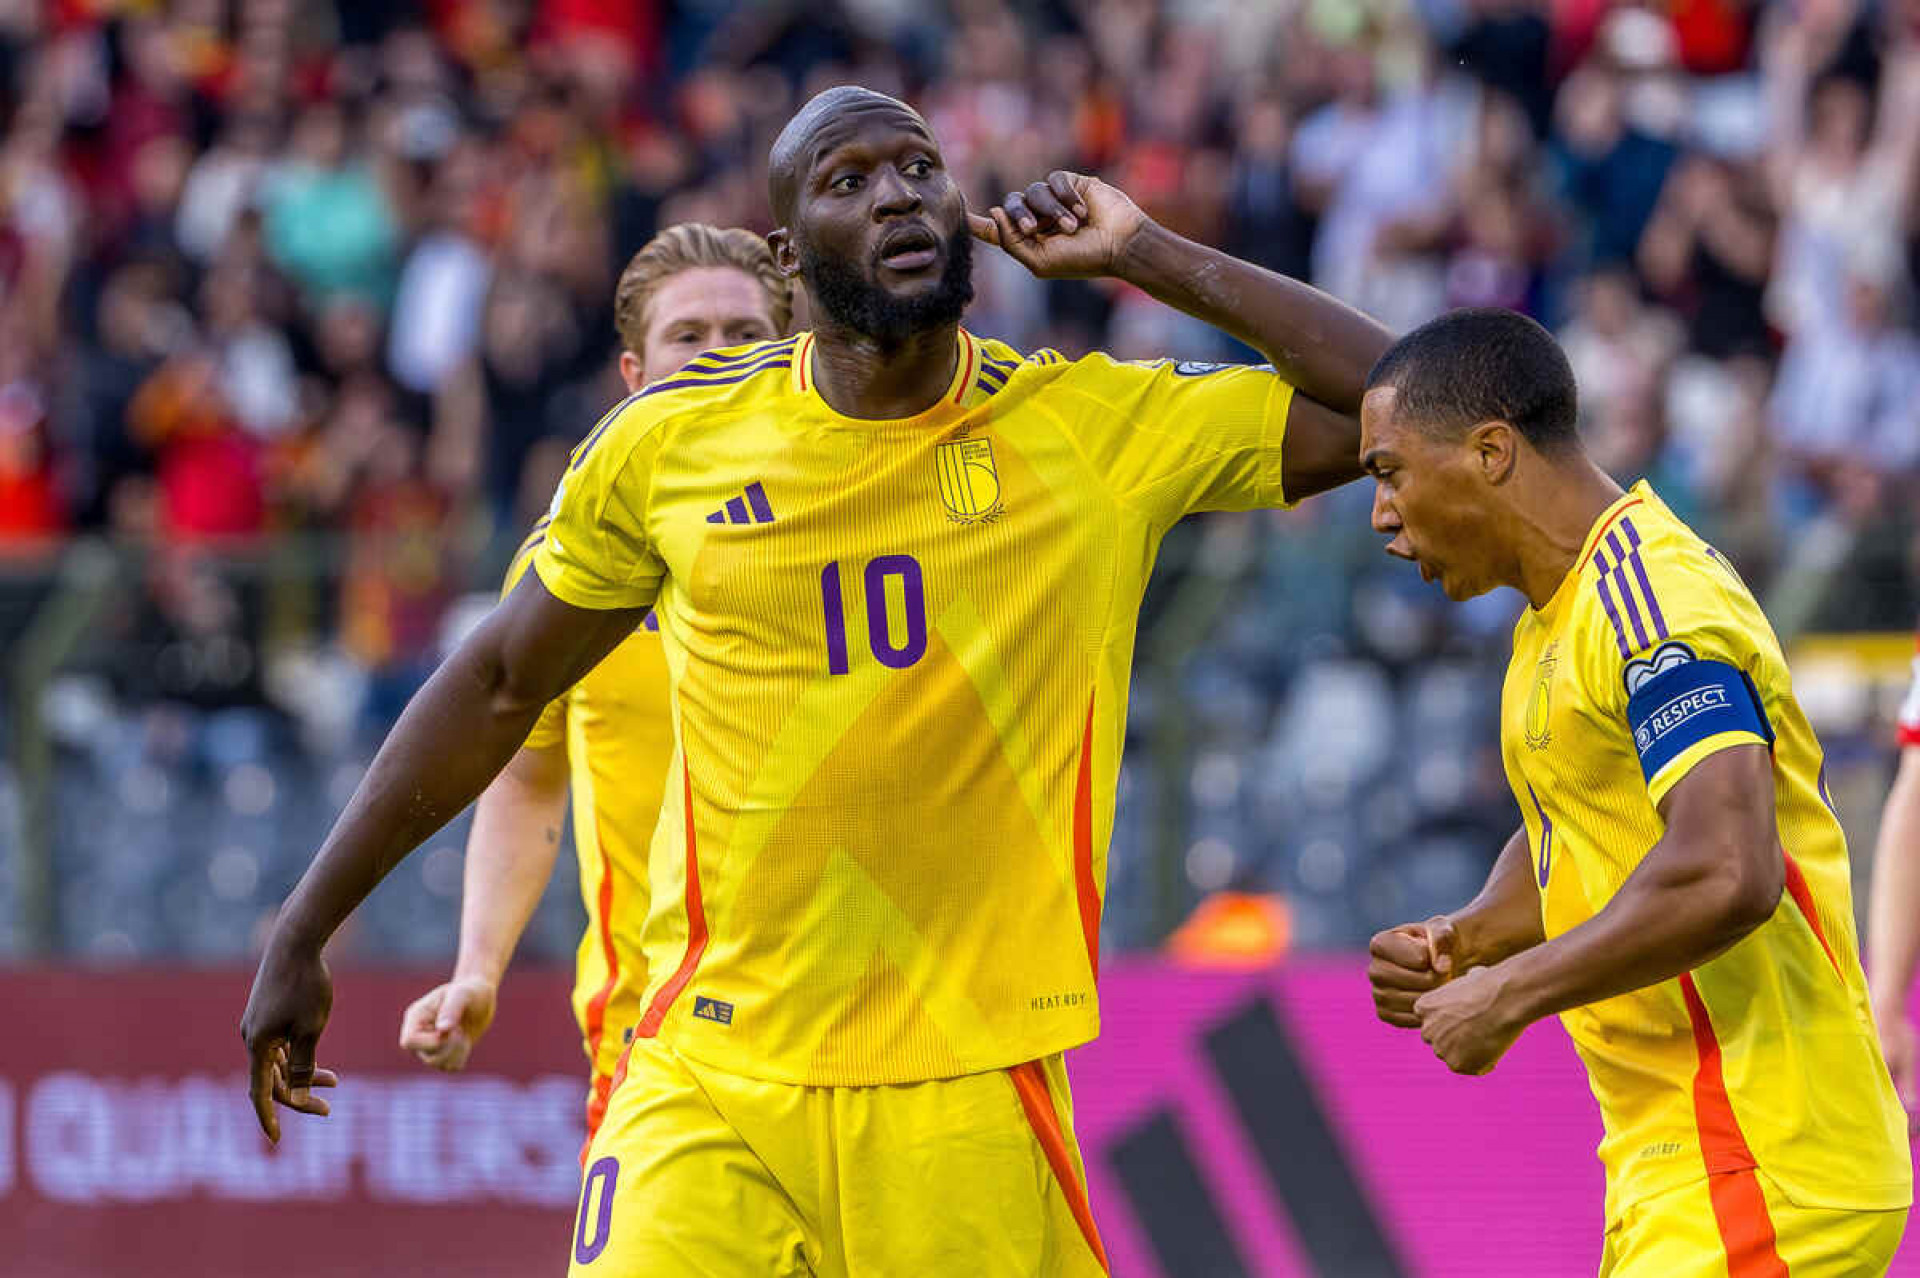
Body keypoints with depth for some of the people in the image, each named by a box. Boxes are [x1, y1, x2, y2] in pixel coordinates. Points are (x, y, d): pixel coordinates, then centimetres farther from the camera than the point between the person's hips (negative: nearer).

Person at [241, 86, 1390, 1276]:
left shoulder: (1098, 430, 1)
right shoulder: (671, 443, 4)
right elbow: (502, 685, 16)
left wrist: (1146, 258, -3)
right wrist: (305, 931, 18)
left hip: (974, 1099, 0)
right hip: (712, 1085, 0)